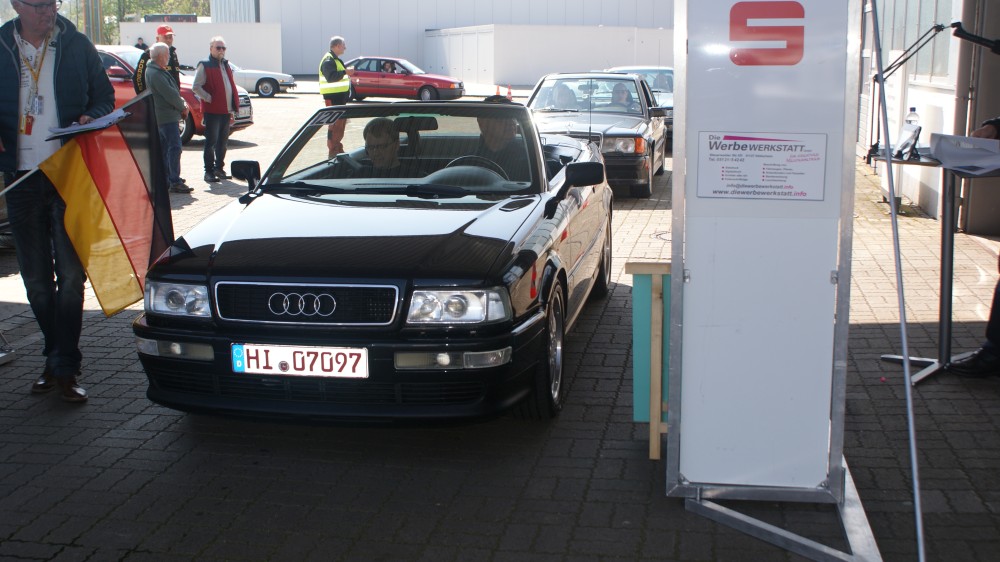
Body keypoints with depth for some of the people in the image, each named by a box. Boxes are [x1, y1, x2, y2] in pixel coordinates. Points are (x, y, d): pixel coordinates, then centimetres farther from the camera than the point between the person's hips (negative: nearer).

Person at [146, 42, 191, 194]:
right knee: (174, 147, -13)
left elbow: (173, 90, 18)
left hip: (165, 116, 11)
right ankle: (175, 182, -16)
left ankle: (166, 180, 22)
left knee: (165, 148, 15)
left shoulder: (158, 71, 16)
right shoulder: (155, 73, -17)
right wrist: (182, 107, -8)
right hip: (166, 116, -11)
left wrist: (181, 102, 2)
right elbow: (169, 94, -21)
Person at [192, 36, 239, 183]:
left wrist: (233, 110, 16)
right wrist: (210, 99, -17)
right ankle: (209, 172, -2)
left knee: (222, 141, 13)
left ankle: (219, 168, 22)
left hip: (226, 111, 7)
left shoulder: (226, 65, 18)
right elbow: (196, 87, -12)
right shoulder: (204, 66, -5)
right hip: (212, 111, -7)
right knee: (211, 141, -5)